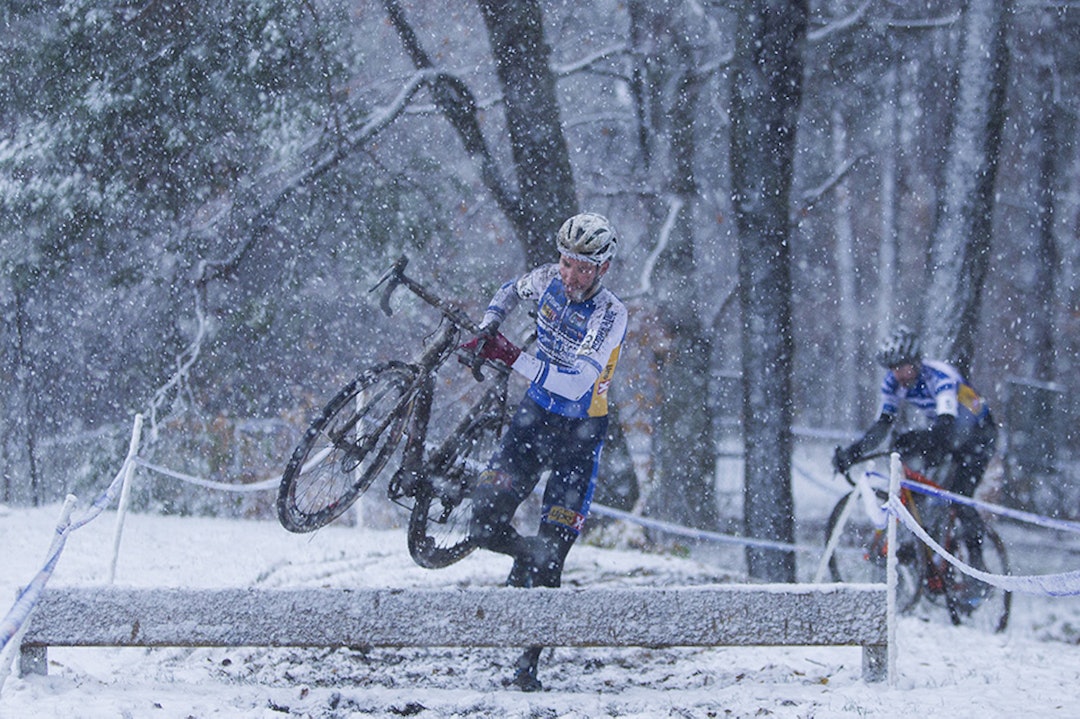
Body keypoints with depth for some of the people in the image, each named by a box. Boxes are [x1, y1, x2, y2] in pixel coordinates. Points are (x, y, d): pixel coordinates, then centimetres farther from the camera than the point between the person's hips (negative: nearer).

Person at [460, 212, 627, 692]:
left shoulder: (611, 315, -22)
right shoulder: (549, 279, -5)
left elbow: (575, 384, -31)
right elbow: (512, 291, 20)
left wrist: (511, 358, -33)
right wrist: (487, 328, 1)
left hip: (579, 433, -5)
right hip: (535, 415, 5)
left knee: (548, 553, -9)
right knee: (485, 527, -5)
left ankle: (527, 661, 3)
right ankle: (532, 555, 29)